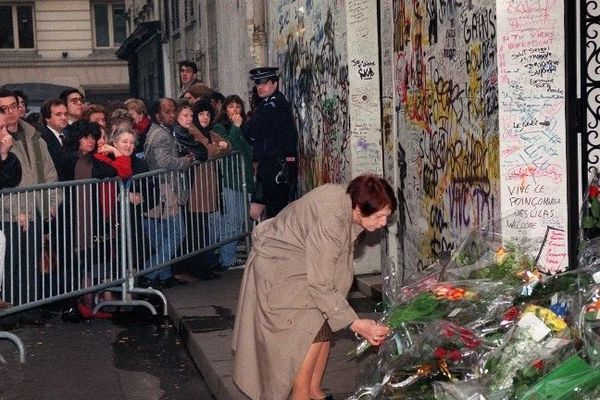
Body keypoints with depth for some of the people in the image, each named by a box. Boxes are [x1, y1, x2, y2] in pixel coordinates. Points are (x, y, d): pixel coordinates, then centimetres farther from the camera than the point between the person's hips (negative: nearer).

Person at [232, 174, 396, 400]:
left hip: (306, 265, 8)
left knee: (325, 326, 5)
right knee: (312, 330, -14)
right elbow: (319, 285, -32)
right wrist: (355, 323, -30)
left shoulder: (348, 203, -12)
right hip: (277, 268, -8)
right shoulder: (329, 221, -38)